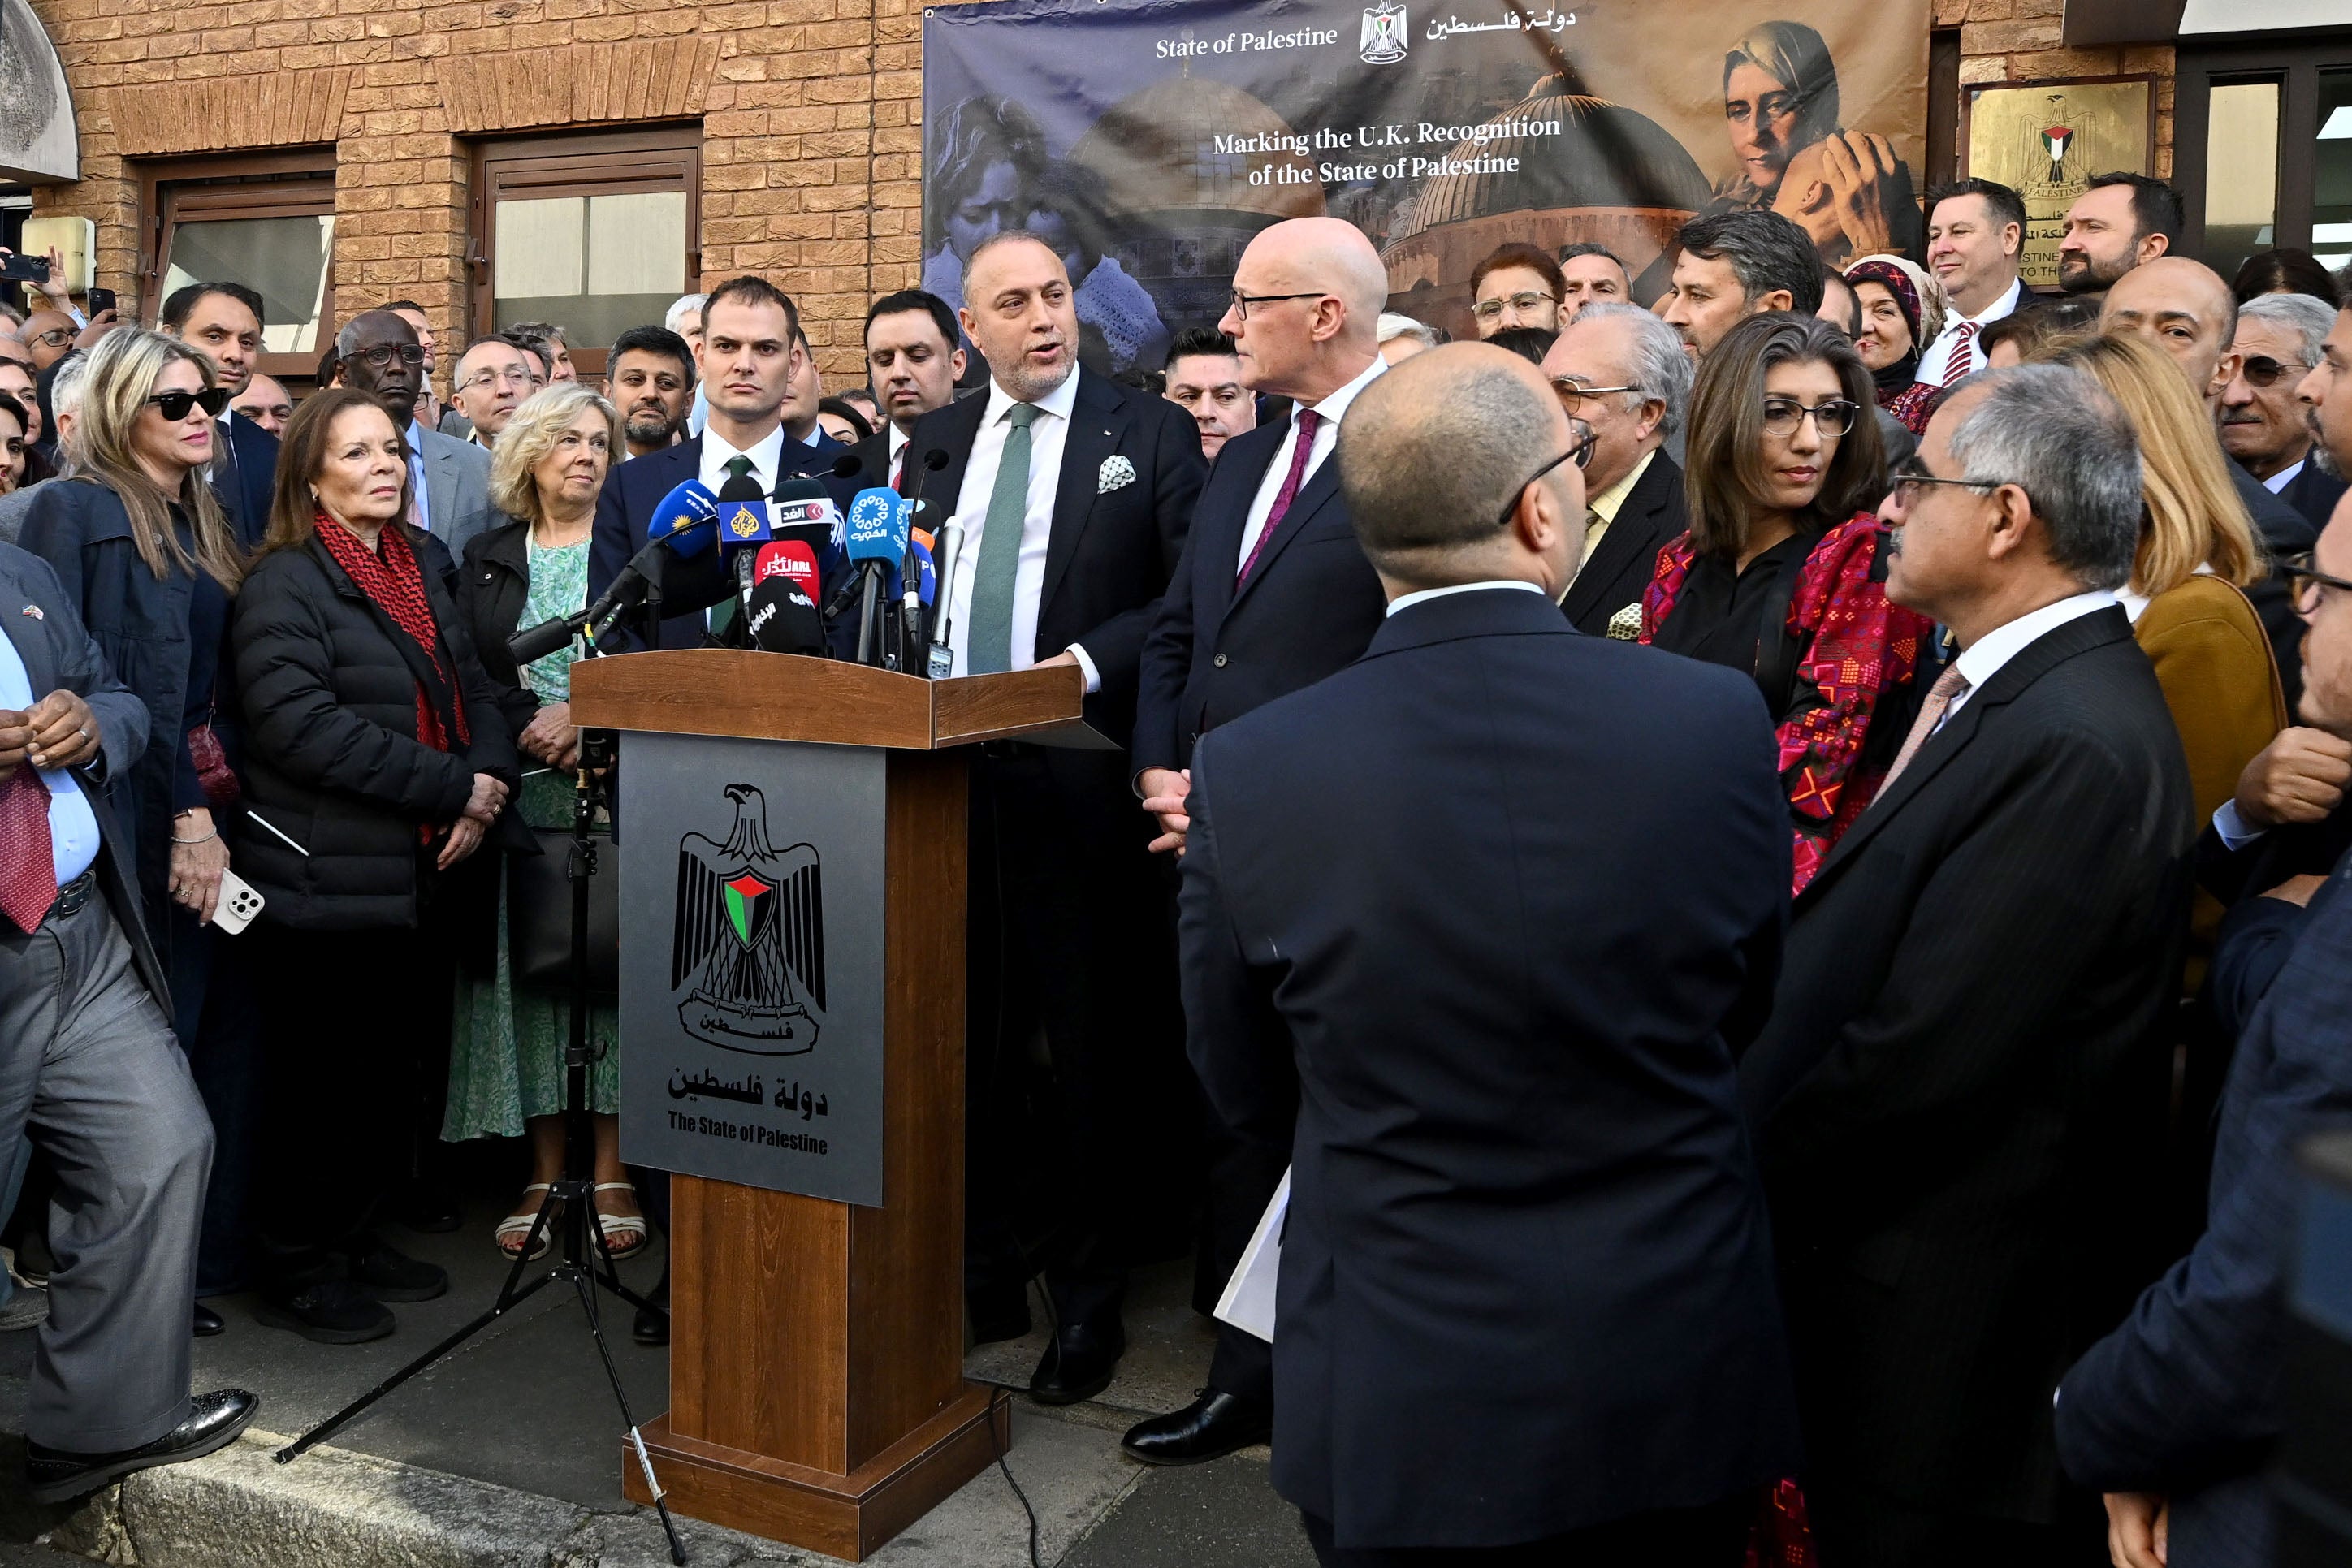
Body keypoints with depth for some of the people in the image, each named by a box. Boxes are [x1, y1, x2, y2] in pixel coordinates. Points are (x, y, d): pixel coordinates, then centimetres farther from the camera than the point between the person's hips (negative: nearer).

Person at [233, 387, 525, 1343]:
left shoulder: (427, 564, 14)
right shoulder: (285, 583, -9)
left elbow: (474, 689, 13)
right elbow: (301, 724, -21)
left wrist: (487, 785, -7)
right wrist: (453, 787, -21)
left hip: (421, 870, 7)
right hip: (327, 874, -7)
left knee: (405, 1069, 13)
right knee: (322, 1080, 2)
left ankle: (357, 1236, 31)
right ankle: (301, 1271, 18)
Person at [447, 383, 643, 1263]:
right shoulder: (488, 557, 14)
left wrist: (588, 718, -14)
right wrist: (541, 724, -12)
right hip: (522, 795, 2)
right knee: (527, 969, 1)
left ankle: (612, 1174, 5)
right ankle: (545, 1175, 10)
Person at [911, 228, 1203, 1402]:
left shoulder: (1149, 433, 1)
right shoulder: (934, 441, 14)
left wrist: (1085, 663, -17)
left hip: (1080, 782, -4)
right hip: (946, 777, 4)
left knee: (1095, 1059, 6)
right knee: (958, 1048, 11)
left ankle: (1088, 1304, 20)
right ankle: (978, 1276, 28)